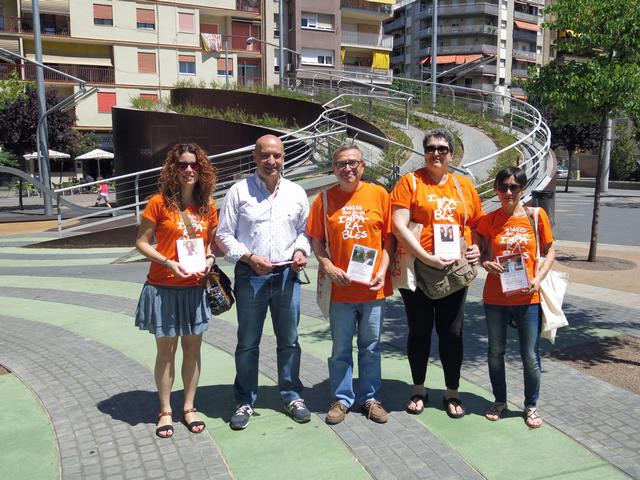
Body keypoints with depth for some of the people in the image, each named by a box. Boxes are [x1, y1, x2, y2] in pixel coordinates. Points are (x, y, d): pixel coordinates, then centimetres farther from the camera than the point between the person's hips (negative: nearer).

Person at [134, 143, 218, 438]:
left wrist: (209, 257, -5)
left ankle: (188, 408, 27)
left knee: (192, 348, 11)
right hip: (163, 288, -3)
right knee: (166, 350, 7)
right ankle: (165, 411, 23)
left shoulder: (208, 206, 4)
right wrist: (168, 262, -19)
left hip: (195, 289, 3)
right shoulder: (159, 202, -7)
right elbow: (141, 242, -5)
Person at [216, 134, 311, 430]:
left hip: (287, 275, 2)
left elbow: (305, 230, 15)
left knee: (289, 340, 12)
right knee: (247, 343, 7)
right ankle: (245, 402, 22)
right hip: (250, 275, -2)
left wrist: (301, 250, -5)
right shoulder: (239, 191, -2)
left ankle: (292, 396, 28)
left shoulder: (296, 193, 6)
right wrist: (249, 257, -13)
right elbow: (224, 236, -1)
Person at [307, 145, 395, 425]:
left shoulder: (378, 194, 1)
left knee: (371, 348, 13)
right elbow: (316, 240, 4)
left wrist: (383, 271, -7)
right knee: (341, 350, 11)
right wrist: (329, 267, -11)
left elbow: (389, 237, 3)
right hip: (340, 287, 0)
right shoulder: (325, 199, 1)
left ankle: (370, 398, 29)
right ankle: (342, 399, 27)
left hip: (373, 286, 0)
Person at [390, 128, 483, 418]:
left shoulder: (464, 185, 9)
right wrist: (427, 258, -19)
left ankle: (452, 392, 27)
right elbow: (399, 225, -13)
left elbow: (478, 224, 17)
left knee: (452, 333, 9)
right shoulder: (410, 182, -2)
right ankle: (418, 390, 28)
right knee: (419, 332, 11)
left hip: (454, 271, 3)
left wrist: (477, 248, -3)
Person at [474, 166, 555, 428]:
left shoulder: (536, 216, -2)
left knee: (530, 356, 6)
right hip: (495, 297, 1)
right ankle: (500, 400, 32)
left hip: (527, 297, -1)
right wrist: (487, 264, -12)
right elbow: (479, 253, 10)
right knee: (496, 352, 13)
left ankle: (531, 405, 27)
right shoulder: (489, 220, 0)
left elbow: (549, 251, 5)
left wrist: (538, 278, -10)